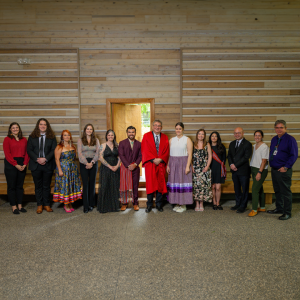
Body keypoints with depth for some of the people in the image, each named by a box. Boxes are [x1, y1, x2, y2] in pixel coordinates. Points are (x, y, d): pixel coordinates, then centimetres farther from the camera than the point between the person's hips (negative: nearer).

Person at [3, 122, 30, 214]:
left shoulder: (24, 140, 11)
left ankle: (20, 205, 17)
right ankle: (14, 207, 9)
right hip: (10, 164, -3)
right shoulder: (7, 139, 0)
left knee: (20, 185, 9)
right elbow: (7, 154, -7)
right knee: (11, 186, 2)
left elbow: (26, 153, 7)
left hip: (22, 165, 4)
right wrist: (16, 165, -13)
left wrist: (25, 164, -6)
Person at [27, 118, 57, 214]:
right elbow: (29, 150, 2)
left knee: (47, 186, 7)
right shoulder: (32, 137, 7)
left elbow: (54, 150, -3)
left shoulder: (51, 137, 4)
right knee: (38, 186, 8)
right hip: (35, 165, 1)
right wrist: (37, 159, -12)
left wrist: (45, 159, -15)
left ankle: (46, 204, 18)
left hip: (48, 165, -1)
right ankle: (39, 205, 18)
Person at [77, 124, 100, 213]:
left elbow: (98, 152, 1)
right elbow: (80, 153, -2)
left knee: (92, 183, 5)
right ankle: (86, 206, -1)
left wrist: (92, 162, -12)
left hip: (93, 163, 1)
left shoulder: (96, 140, 9)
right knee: (85, 184, -5)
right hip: (83, 163, -1)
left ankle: (91, 204, 13)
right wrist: (86, 163, -13)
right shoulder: (80, 140, 6)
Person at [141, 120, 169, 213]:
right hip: (150, 164, -2)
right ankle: (149, 205, 10)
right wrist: (153, 159, -13)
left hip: (161, 163, 2)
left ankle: (159, 205, 15)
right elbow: (145, 150, -4)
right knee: (150, 183, 0)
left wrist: (160, 159, -11)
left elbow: (166, 151, 5)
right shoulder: (146, 136, 4)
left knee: (160, 184, 4)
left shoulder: (165, 137, 11)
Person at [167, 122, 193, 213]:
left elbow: (190, 154, -5)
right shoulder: (171, 140, 11)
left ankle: (183, 205, 8)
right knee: (174, 183, 6)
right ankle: (177, 204, 17)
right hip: (173, 164, 4)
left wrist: (187, 166, -14)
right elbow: (169, 154, 10)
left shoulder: (187, 140, 0)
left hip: (183, 163, -4)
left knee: (183, 182, -2)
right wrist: (168, 165, 2)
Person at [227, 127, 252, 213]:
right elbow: (229, 155, 11)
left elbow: (246, 157, -15)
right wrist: (231, 164, -7)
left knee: (244, 189, 4)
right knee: (237, 188, 15)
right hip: (234, 170, 6)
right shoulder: (232, 144, 14)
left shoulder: (247, 144, -7)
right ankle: (238, 204, 27)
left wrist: (236, 165, -16)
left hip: (243, 170, -6)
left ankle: (243, 206, 15)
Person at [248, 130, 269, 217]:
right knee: (259, 188, 14)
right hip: (253, 169, 8)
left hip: (261, 170, -8)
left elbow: (264, 161, -15)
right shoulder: (254, 146, 12)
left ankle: (254, 209, -3)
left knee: (255, 189, -10)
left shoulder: (264, 146, -11)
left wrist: (259, 172, -19)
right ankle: (262, 207, 24)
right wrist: (252, 171, 9)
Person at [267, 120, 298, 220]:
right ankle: (279, 208, 31)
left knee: (285, 192, 0)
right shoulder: (274, 139, 12)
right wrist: (271, 163, 11)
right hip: (274, 170, 7)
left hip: (283, 171, -7)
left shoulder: (290, 139, -10)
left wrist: (286, 167, -16)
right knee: (277, 191, 17)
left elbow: (294, 155, -12)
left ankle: (287, 213, 10)